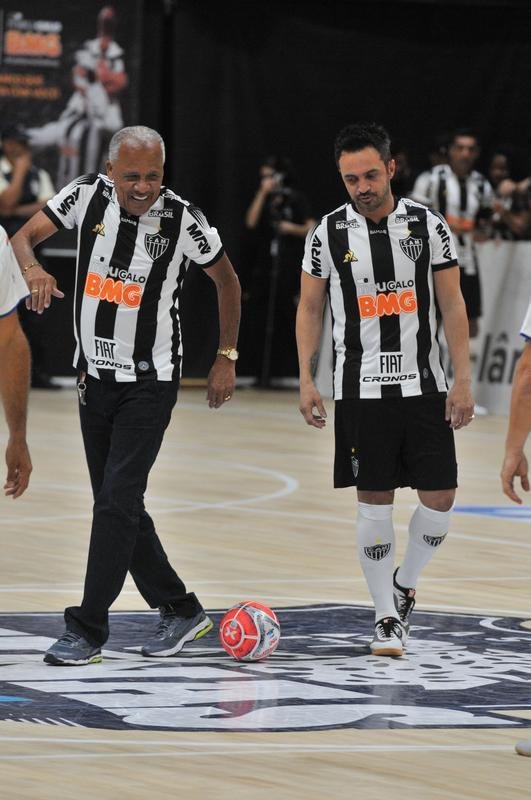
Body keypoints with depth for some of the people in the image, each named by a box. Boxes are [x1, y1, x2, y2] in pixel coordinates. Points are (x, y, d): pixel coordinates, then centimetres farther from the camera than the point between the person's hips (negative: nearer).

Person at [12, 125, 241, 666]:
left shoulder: (181, 219, -13)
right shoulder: (86, 196, -6)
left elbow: (226, 280, 3)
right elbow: (22, 238, -3)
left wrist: (226, 358, 3)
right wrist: (33, 269, -27)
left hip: (150, 382, -5)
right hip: (94, 375, 5)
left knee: (117, 502, -12)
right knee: (118, 505, 9)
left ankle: (88, 630, -8)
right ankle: (180, 611, 23)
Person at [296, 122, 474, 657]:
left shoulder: (428, 226, -1)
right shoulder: (328, 234, -2)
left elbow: (452, 305, 1)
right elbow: (310, 309, 7)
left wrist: (463, 381, -5)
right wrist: (306, 381, -2)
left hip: (424, 386, 1)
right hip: (361, 389, -1)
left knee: (439, 499, -1)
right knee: (375, 502, -1)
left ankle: (404, 583, 25)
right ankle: (387, 618, 8)